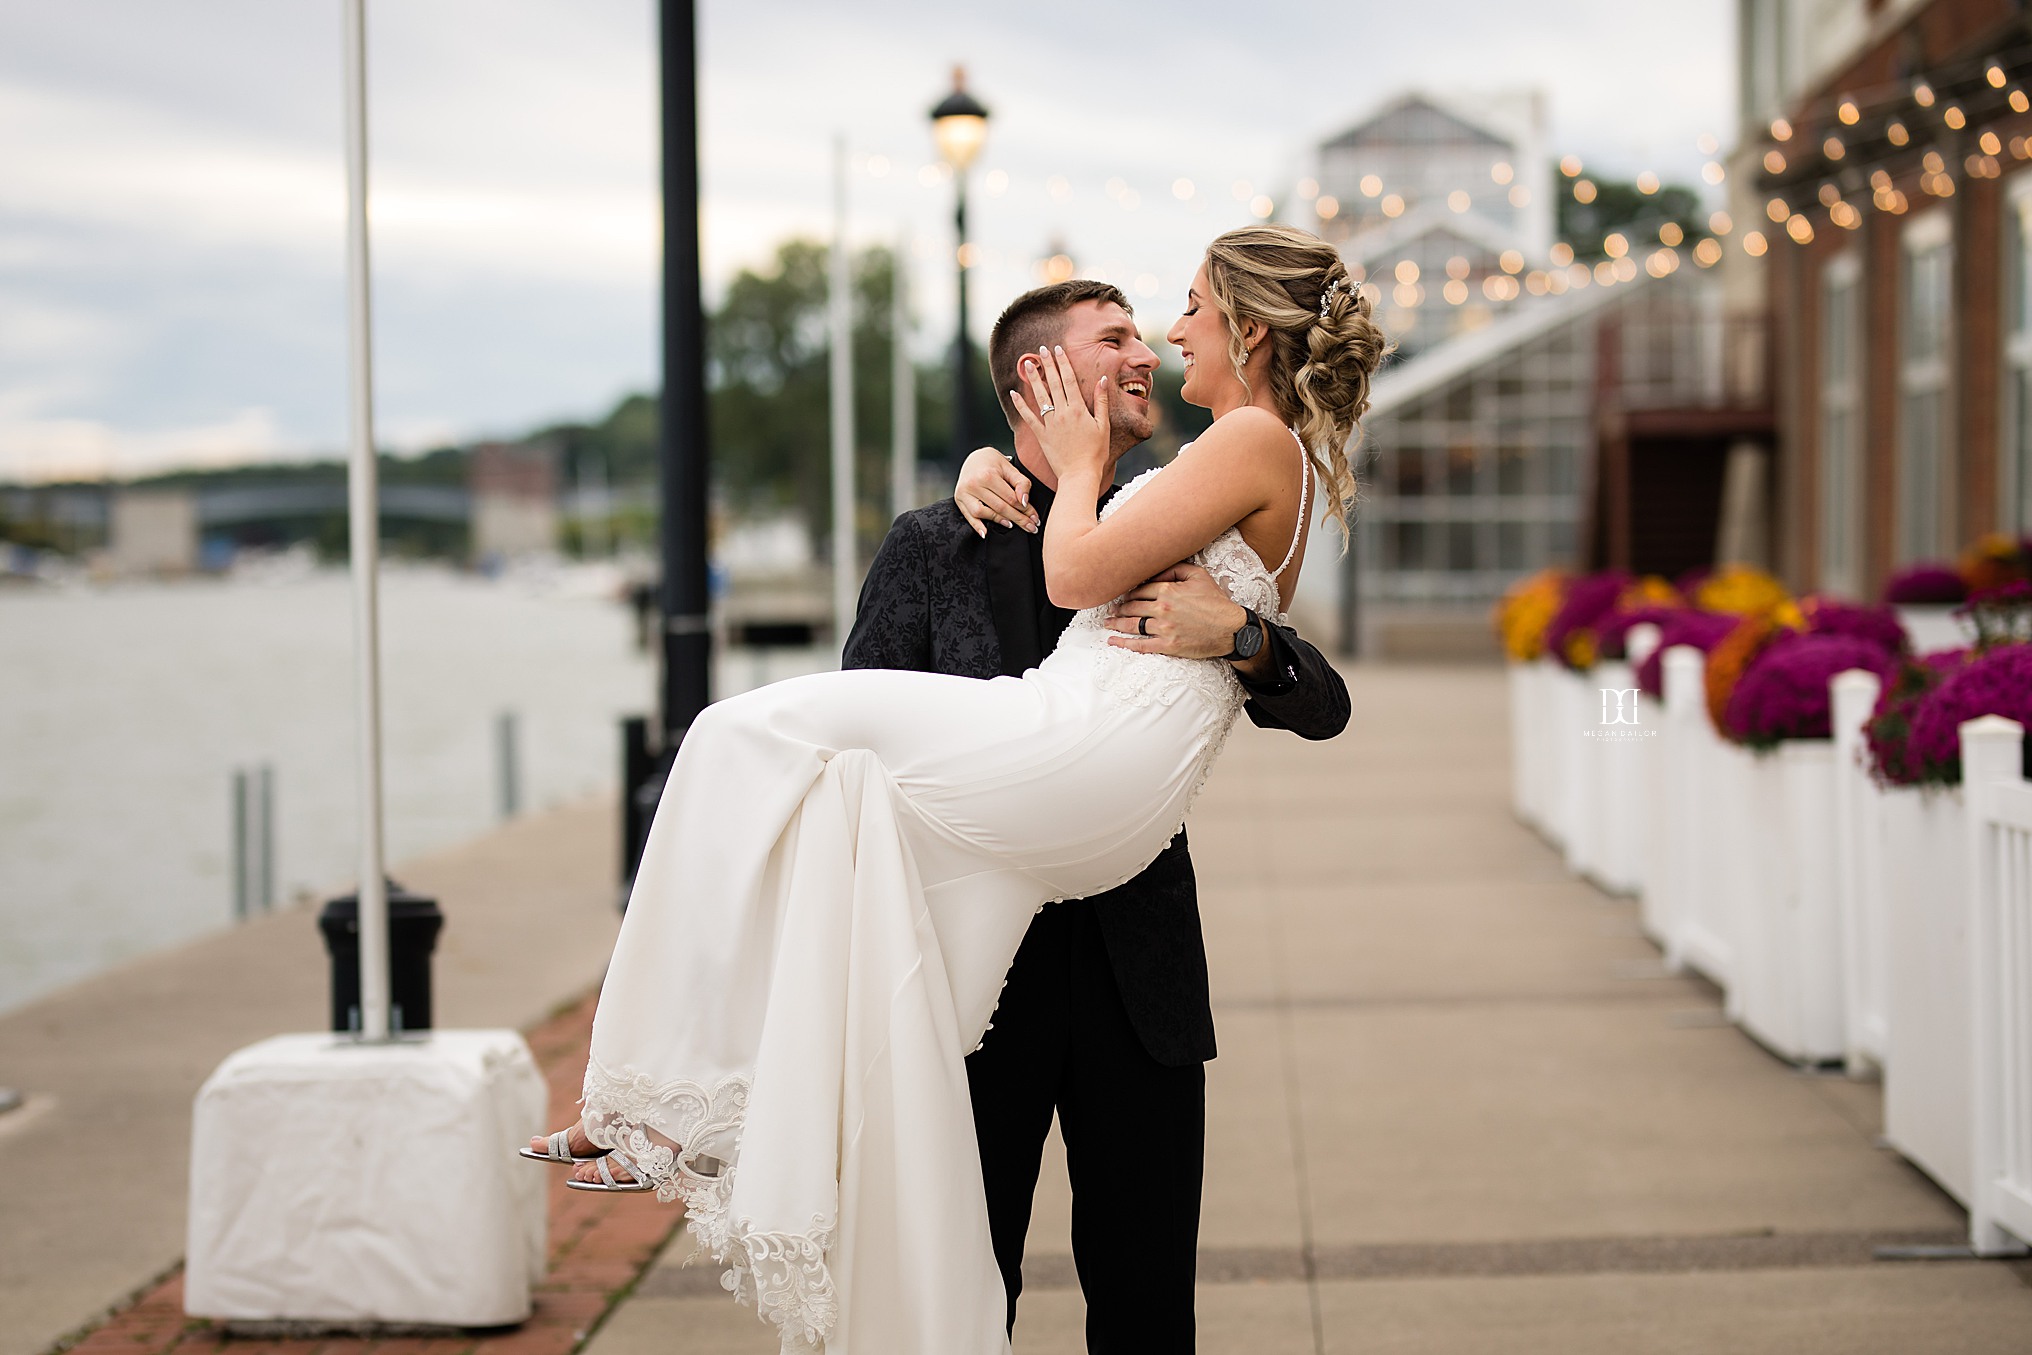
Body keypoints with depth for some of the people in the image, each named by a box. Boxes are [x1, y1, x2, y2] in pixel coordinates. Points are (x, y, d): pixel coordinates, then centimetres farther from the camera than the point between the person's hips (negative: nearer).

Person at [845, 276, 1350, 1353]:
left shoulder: (1173, 547, 11)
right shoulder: (930, 548, 3)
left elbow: (1324, 708, 4)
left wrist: (1239, 637, -16)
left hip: (1140, 976, 2)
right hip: (978, 976, -2)